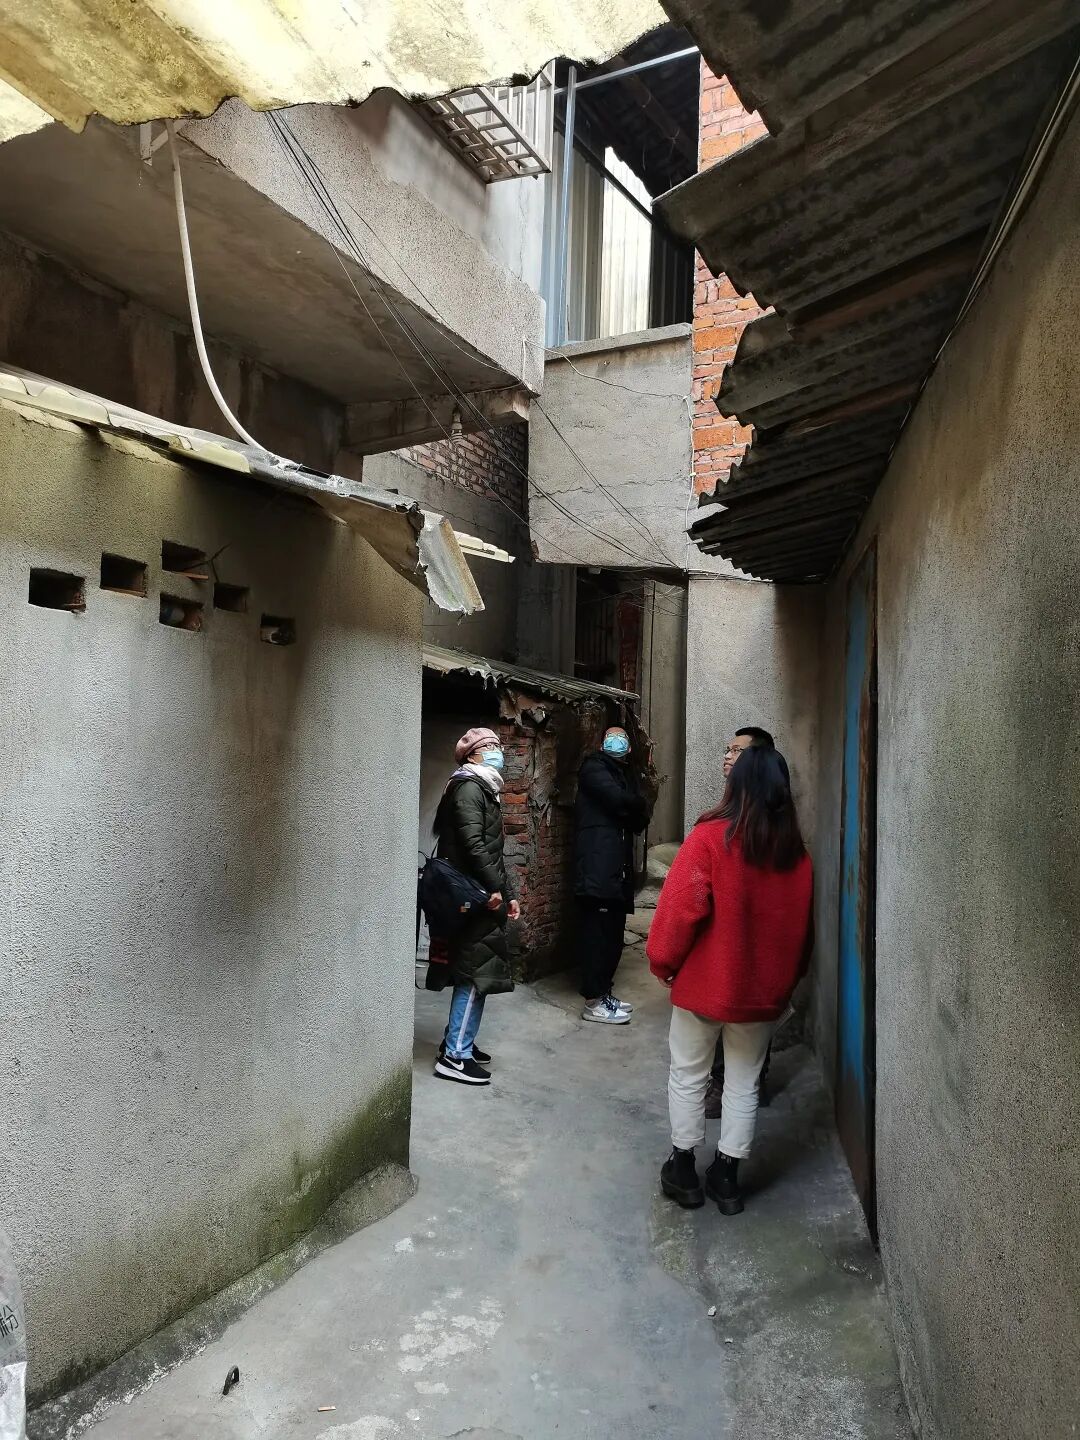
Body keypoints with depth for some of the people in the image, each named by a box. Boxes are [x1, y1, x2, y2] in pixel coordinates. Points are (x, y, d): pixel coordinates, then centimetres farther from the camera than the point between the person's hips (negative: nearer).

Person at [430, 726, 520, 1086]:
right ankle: (455, 1056, -3)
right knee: (476, 974, -8)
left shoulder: (485, 789, 21)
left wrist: (508, 893, 21)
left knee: (473, 972, 14)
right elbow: (471, 843, -21)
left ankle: (457, 1041, 25)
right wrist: (494, 888, -19)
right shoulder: (469, 787, -10)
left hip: (485, 897, 10)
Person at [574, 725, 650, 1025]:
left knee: (613, 932, 10)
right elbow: (619, 799, -15)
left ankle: (604, 993, 19)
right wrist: (637, 804, 3)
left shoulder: (627, 774, 24)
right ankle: (594, 1002, -3)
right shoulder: (593, 767, 1)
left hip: (619, 865, 8)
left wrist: (629, 811, -6)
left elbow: (641, 819, 13)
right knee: (596, 931, -8)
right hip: (597, 863, -8)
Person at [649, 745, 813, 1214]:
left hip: (704, 983, -3)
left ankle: (683, 1169, 25)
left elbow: (681, 907, -17)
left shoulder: (710, 837, -17)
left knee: (688, 1076, 14)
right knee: (744, 1083, 17)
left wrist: (662, 962, -3)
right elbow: (803, 924, 5)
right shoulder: (796, 852, -3)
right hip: (764, 990, 4)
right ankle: (727, 1176, 25)